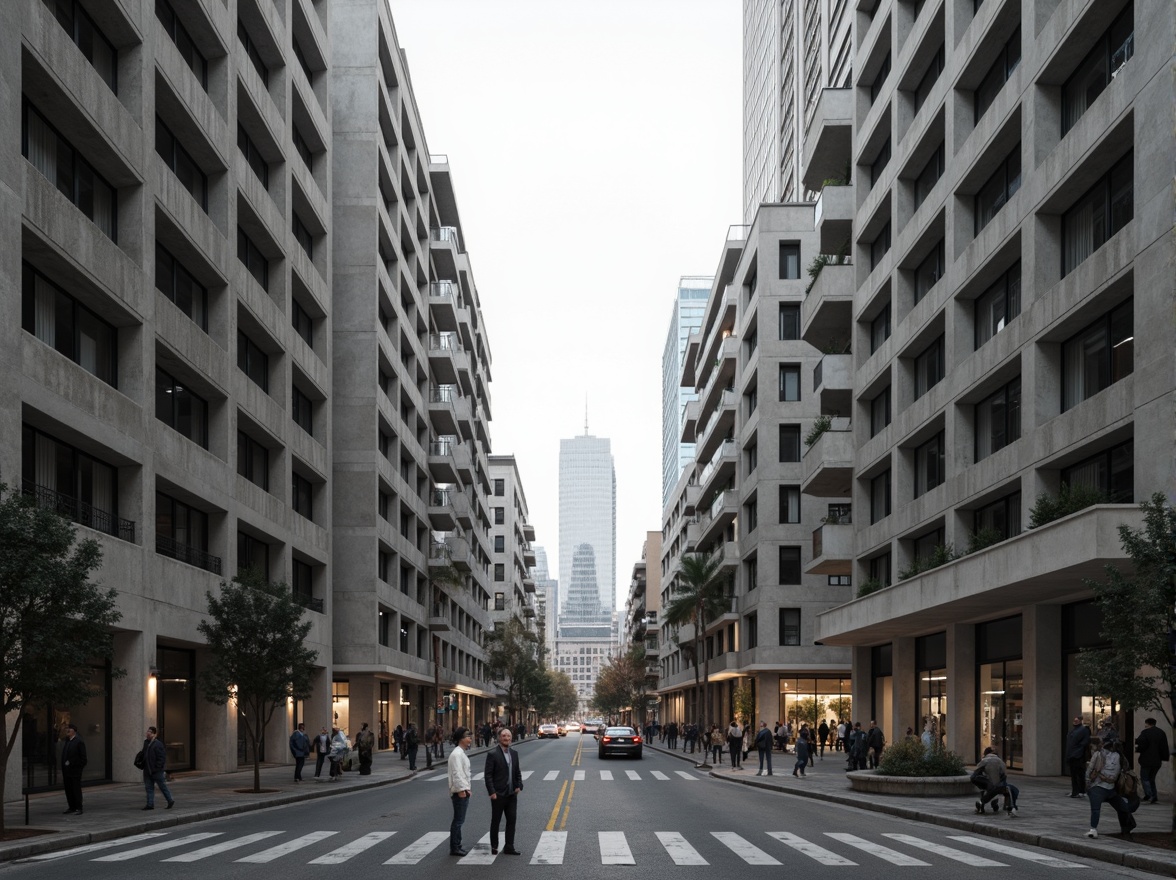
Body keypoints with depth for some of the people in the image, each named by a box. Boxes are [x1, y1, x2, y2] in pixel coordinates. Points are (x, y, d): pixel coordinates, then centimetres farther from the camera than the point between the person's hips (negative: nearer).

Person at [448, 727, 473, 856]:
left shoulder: (462, 753, 17)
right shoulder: (457, 754, -16)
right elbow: (457, 773, -22)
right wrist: (461, 789, -23)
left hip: (463, 791, 10)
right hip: (459, 792, -10)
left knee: (459, 820, 15)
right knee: (458, 820, -5)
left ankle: (457, 847, 22)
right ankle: (454, 848, -1)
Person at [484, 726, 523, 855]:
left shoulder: (514, 753, 9)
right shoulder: (492, 754, -10)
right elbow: (488, 775, -11)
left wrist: (519, 786, 1)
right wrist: (492, 792, -16)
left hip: (512, 794, 5)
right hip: (498, 795, -5)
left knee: (511, 820, 6)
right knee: (495, 821, 7)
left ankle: (509, 847, 13)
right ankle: (494, 847, 19)